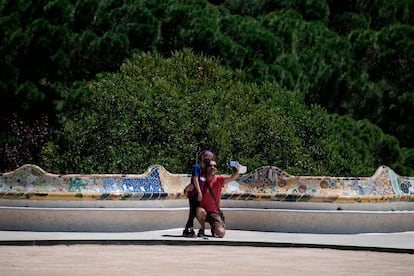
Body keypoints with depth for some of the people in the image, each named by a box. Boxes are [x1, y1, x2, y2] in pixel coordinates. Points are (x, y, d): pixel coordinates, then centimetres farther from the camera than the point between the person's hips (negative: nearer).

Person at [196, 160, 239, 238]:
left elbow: (232, 178, -20)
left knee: (221, 233, -20)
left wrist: (236, 172, -43)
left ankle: (214, 229, 18)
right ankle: (202, 228, -7)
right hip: (203, 209, 0)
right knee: (200, 211, -38)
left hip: (214, 212, 0)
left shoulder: (219, 179, -3)